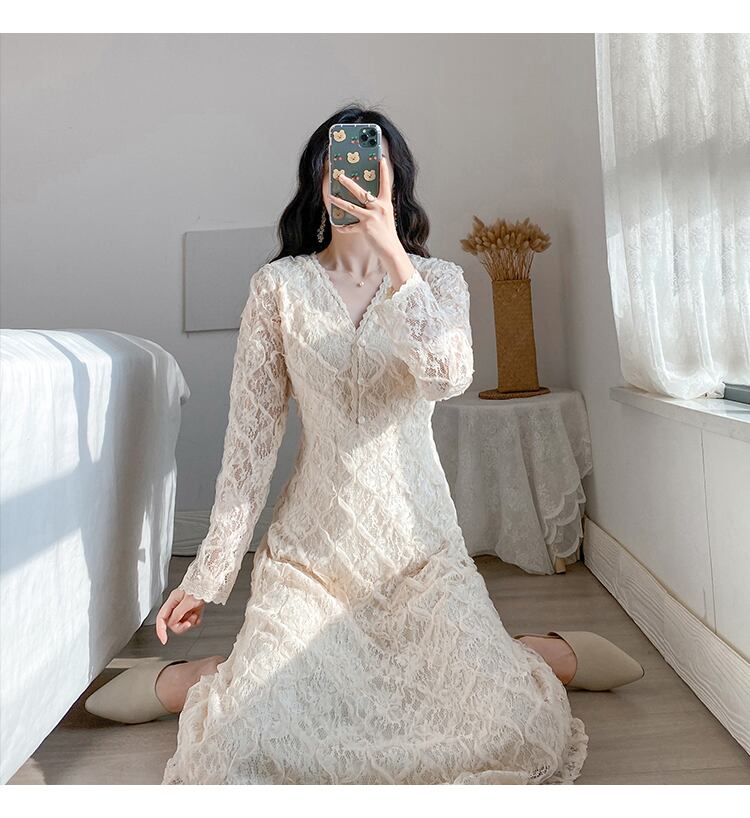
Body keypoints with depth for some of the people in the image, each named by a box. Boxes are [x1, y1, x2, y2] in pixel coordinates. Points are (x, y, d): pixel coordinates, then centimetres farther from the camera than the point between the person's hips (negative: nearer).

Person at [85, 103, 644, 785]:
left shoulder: (438, 278, 4)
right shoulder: (279, 286, 1)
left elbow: (449, 377, -17)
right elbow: (252, 432, 0)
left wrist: (392, 254, -24)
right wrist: (207, 573, -2)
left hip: (417, 532, 1)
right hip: (311, 538, 0)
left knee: (509, 730, -14)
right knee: (246, 740, -17)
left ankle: (550, 653, 20)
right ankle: (178, 680, 17)